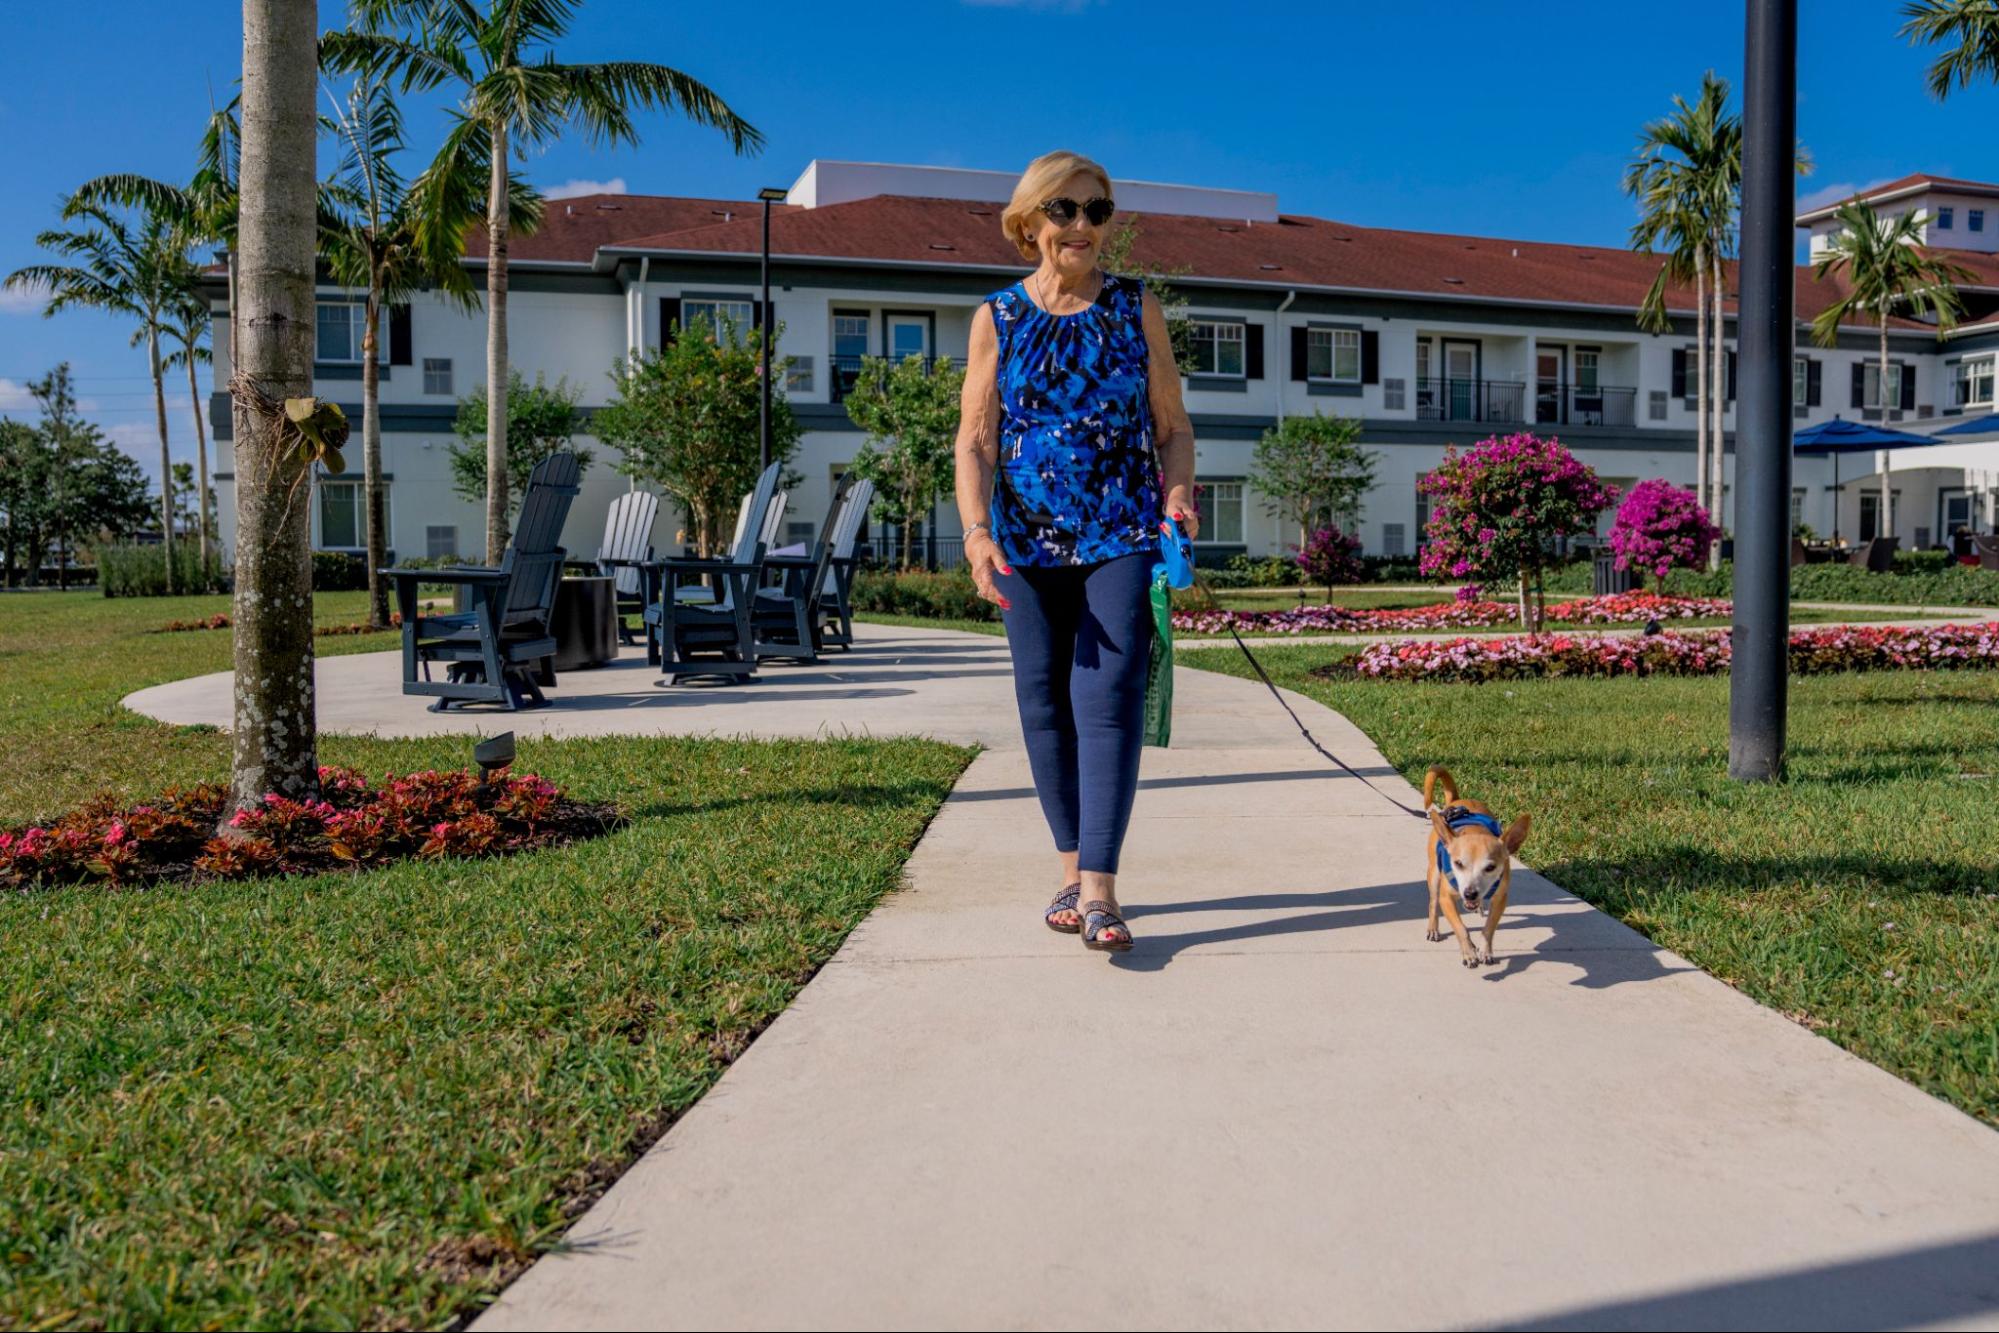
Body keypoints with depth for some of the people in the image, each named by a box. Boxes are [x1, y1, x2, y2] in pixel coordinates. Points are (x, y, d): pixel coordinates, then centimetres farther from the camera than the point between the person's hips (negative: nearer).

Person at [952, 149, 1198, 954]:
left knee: (1107, 697, -12)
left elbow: (1172, 425, 10)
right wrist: (976, 532, -14)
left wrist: (1178, 493, -11)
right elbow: (974, 440, 1)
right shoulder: (997, 318, 6)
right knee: (1044, 702, 6)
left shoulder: (1136, 309, 7)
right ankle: (1072, 870, 19)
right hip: (1028, 542, 2)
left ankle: (1098, 889, -13)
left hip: (1122, 535, -1)